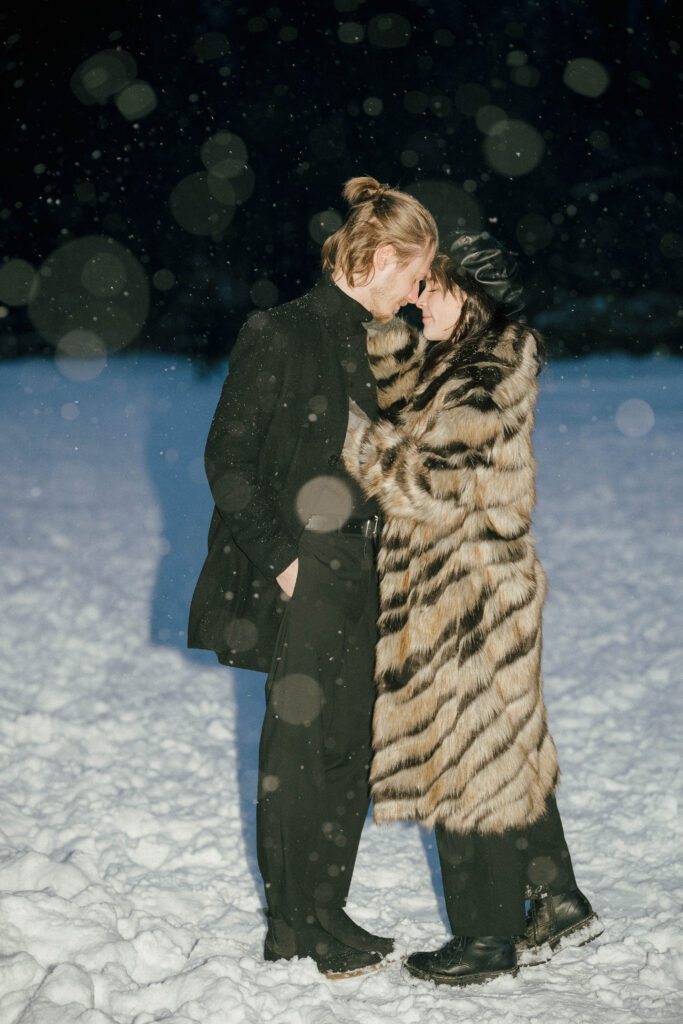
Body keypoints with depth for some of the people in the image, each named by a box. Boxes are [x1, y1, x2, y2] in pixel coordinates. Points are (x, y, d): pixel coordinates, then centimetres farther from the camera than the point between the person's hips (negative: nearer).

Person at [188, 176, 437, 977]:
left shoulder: (370, 342, 12)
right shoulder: (282, 335, -12)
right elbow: (228, 460, -12)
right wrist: (280, 556, -14)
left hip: (359, 572, 8)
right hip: (304, 576, -8)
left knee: (349, 744, 11)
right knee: (299, 744, 1)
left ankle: (323, 916, 23)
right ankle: (294, 926, 14)